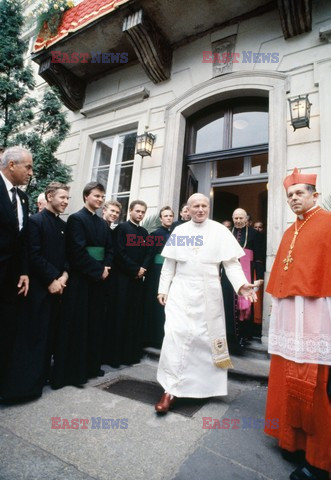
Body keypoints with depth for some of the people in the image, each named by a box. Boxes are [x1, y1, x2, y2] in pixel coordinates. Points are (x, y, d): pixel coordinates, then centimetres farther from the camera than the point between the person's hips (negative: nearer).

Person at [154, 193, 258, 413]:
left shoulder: (220, 231, -1)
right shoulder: (179, 231, 5)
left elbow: (232, 263, -4)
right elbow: (169, 263, 7)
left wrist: (241, 284, -19)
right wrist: (163, 289, 4)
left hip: (208, 293, 0)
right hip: (181, 291, 1)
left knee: (207, 336, 11)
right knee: (176, 334, -7)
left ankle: (207, 384, 34)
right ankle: (171, 389, 4)